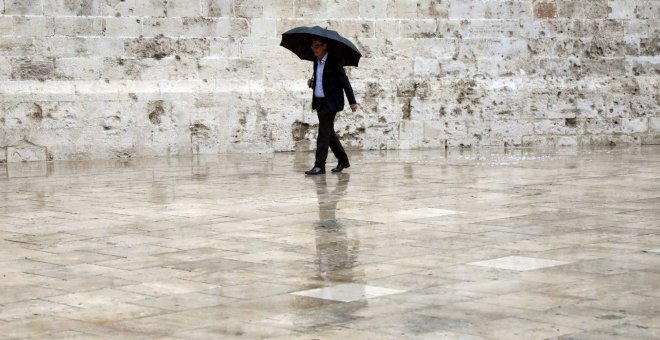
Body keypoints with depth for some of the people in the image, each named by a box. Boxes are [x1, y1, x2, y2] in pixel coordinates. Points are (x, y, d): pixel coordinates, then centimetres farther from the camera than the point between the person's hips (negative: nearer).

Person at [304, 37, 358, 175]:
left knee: (324, 133, -11)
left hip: (330, 103, -8)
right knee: (329, 133, 13)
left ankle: (319, 165, -11)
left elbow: (344, 81, -12)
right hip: (319, 102, 8)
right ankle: (343, 160, 24)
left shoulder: (334, 61, -11)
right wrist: (311, 83, 0)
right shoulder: (317, 62, 12)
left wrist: (352, 101, -14)